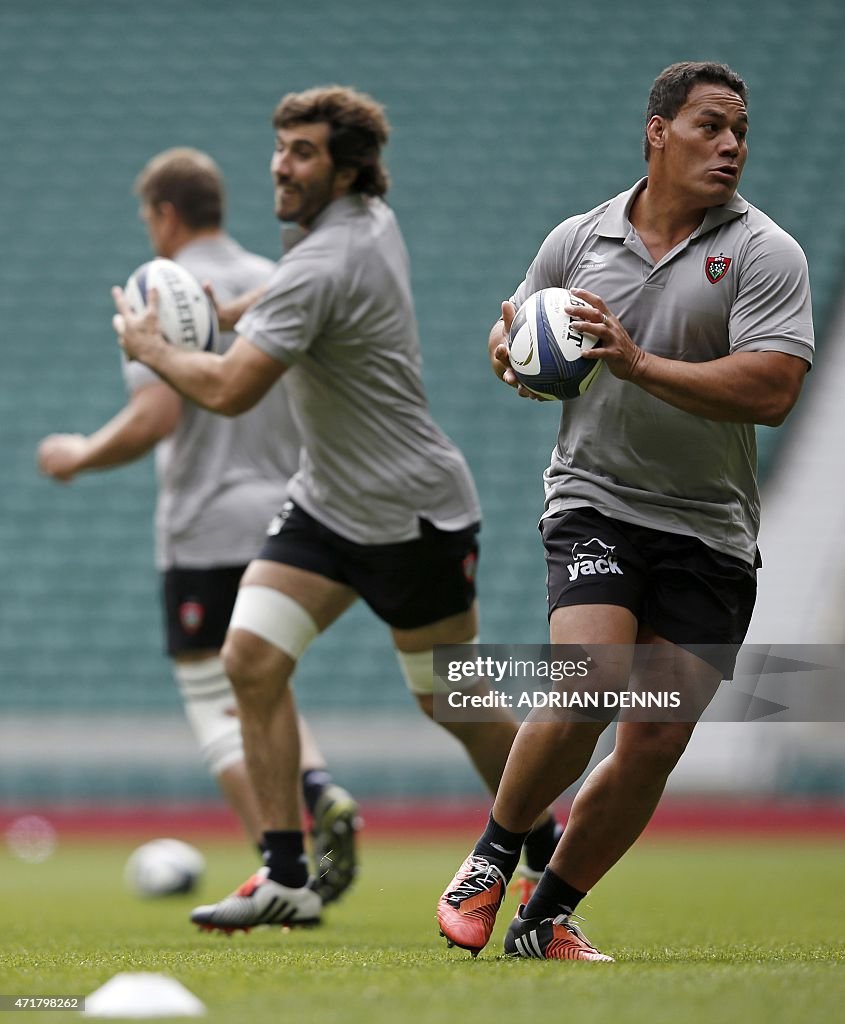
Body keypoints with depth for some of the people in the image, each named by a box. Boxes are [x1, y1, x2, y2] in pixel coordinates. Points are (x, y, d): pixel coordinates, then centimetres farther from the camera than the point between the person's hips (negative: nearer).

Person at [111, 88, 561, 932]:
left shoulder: (320, 271, -25)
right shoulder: (372, 219, 4)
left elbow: (228, 391, -29)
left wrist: (150, 346, -11)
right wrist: (237, 307, 15)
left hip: (411, 515, -9)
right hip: (326, 504, 9)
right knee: (252, 659, -6)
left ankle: (550, 853, 26)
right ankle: (287, 878, -6)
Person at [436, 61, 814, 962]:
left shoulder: (764, 253, -3)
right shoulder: (578, 240, 6)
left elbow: (772, 390, -16)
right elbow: (512, 331, 23)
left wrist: (638, 363, -21)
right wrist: (512, 352, -2)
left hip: (711, 532, 1)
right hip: (594, 502, -1)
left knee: (655, 746, -1)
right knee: (586, 689, -23)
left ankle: (546, 919, 17)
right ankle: (491, 858, 0)